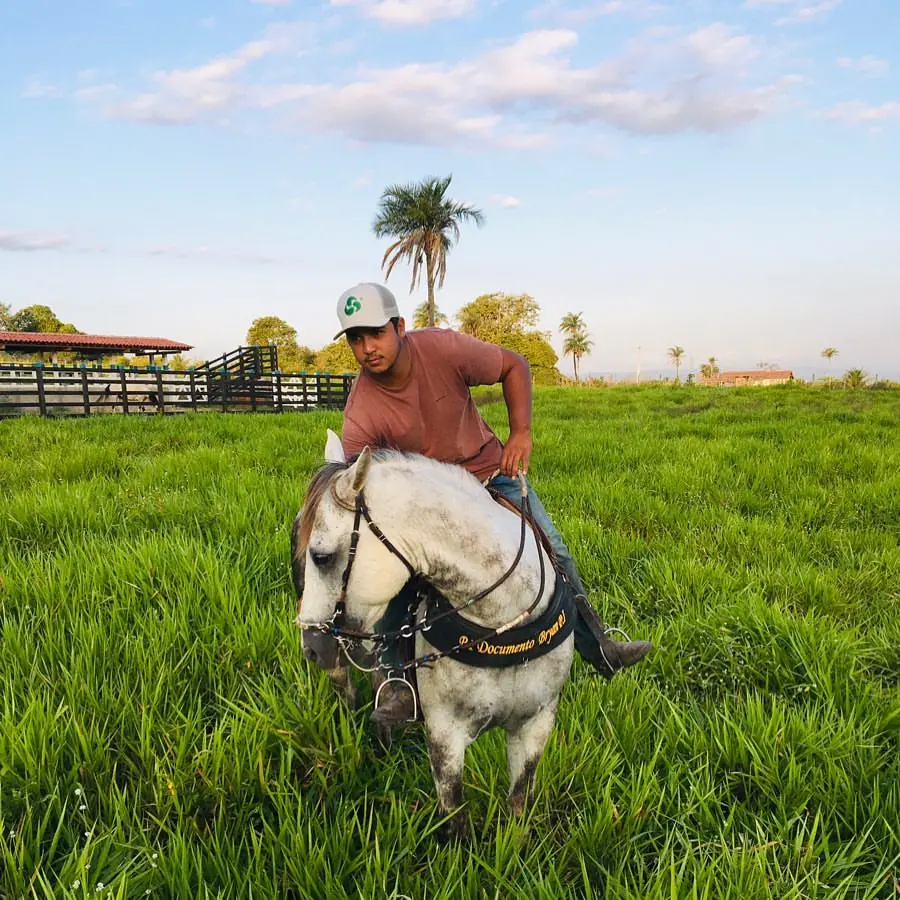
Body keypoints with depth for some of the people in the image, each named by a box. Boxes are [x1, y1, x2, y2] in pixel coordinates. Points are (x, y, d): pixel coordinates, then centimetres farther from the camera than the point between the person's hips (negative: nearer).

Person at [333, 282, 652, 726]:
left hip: (489, 471, 2)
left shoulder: (442, 348, -25)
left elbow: (514, 366, -9)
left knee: (553, 555, 5)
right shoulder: (361, 412, -26)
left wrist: (520, 432, -18)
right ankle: (397, 682, 1)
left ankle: (597, 647, 24)